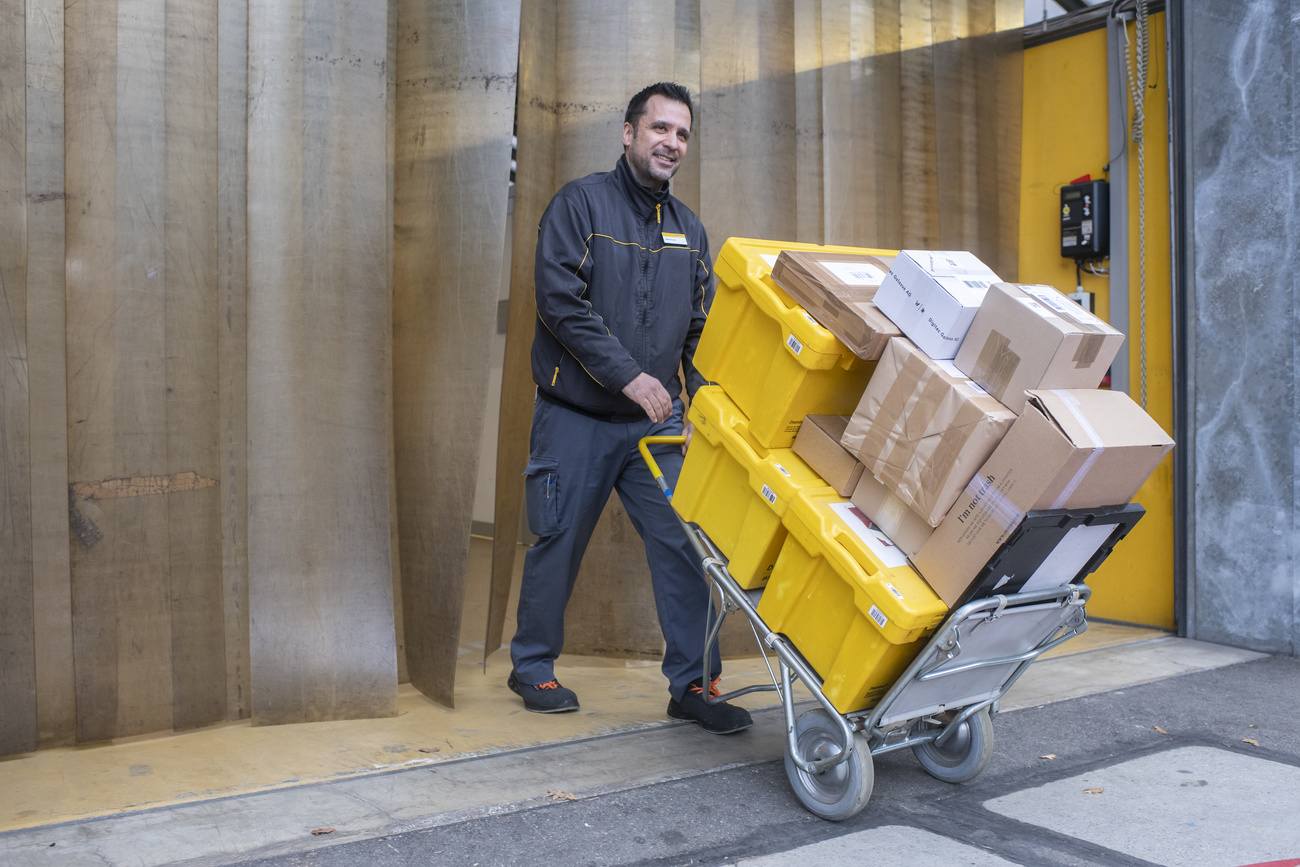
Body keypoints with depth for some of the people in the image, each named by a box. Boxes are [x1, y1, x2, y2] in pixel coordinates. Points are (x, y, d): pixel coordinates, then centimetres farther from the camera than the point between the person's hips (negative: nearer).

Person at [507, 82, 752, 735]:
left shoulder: (688, 229, 13)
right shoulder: (580, 203, -5)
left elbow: (700, 329, 15)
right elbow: (561, 302, -15)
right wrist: (630, 375, -20)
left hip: (657, 421, 5)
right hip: (577, 417, -4)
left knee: (683, 545, -2)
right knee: (558, 545, 6)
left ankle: (691, 684, 8)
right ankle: (532, 666, 26)